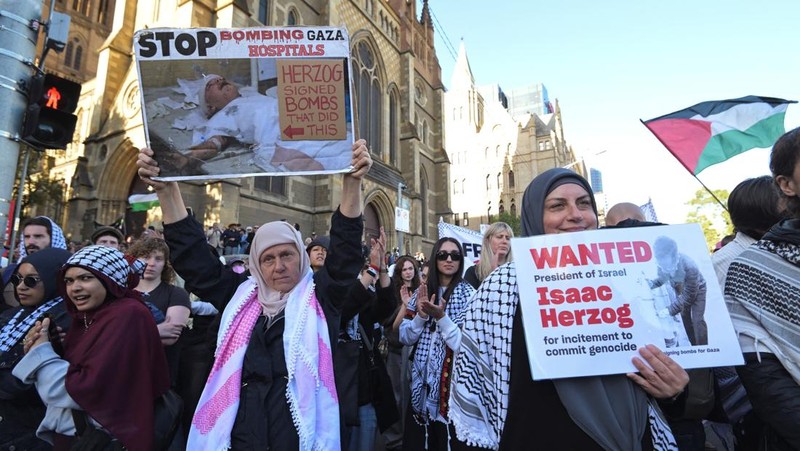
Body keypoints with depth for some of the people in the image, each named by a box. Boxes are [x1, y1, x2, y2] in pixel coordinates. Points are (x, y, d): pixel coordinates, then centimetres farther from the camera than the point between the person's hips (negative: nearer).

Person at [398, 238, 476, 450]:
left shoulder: (468, 294, -9)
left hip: (451, 380, -4)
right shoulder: (423, 291, 4)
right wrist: (421, 315, -14)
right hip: (422, 380, 4)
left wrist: (441, 317, -24)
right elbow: (405, 337, 2)